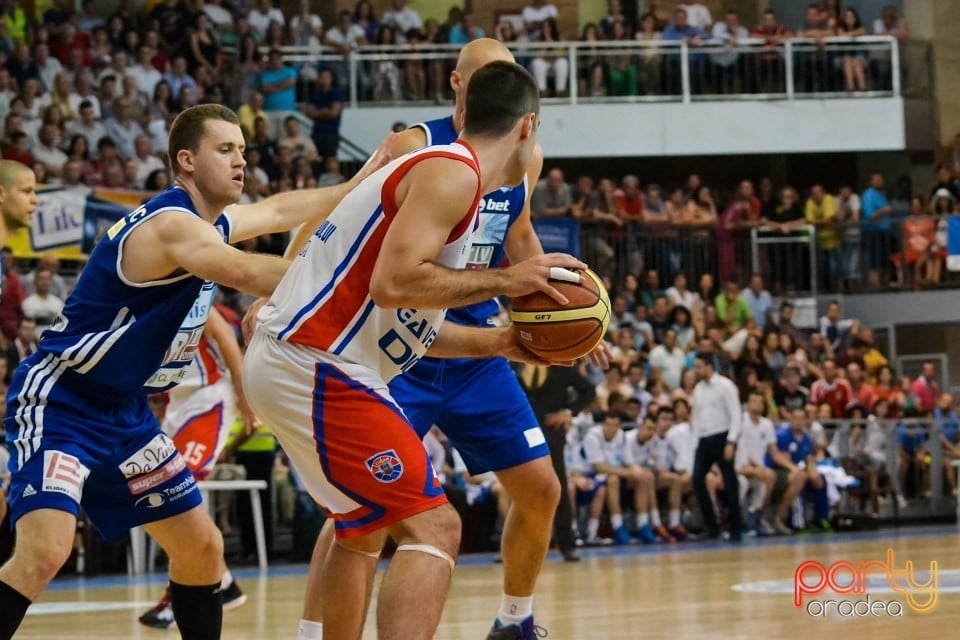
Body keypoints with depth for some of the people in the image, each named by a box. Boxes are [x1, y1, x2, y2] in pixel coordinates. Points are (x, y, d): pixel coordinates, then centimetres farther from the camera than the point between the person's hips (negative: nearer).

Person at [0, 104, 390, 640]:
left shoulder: (213, 221, 8)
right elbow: (245, 273, -38)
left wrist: (357, 187, 27)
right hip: (59, 401, -10)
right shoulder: (171, 223, -22)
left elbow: (280, 210, 28)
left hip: (125, 413, 10)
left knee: (203, 548, 12)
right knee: (45, 552, -27)